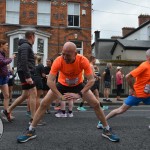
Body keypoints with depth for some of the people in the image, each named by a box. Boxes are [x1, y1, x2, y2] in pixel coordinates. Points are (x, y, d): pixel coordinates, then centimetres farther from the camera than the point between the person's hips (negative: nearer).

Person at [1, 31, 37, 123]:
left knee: (25, 95, 13)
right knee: (33, 94, -9)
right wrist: (28, 76, -25)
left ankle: (7, 111, 22)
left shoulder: (26, 46, 21)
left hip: (26, 73, 10)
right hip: (26, 73, -10)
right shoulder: (25, 46, -10)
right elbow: (23, 62, -21)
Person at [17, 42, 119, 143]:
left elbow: (92, 80, -31)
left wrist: (79, 94, -41)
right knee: (43, 104, -10)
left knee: (96, 104, -6)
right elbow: (50, 81, -34)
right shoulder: (58, 61, -32)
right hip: (62, 85, 0)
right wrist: (60, 96, -42)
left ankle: (107, 130, 15)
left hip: (78, 85, 0)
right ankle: (31, 131, 6)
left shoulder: (83, 61, -32)